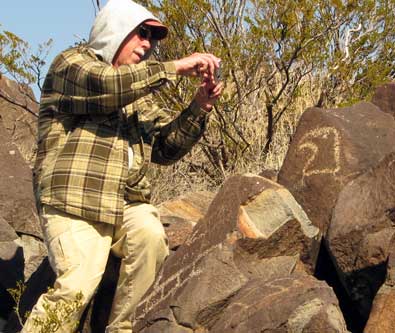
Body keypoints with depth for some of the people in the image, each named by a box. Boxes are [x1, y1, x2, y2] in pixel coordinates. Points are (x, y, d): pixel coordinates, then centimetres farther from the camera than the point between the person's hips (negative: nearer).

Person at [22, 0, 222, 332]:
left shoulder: (140, 91, 28)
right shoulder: (71, 63, 7)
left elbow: (165, 149, 18)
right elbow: (105, 86, -16)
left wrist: (199, 107, 4)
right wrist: (176, 67, -14)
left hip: (127, 204, 6)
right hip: (74, 204, -5)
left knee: (150, 234, -26)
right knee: (79, 282, -27)